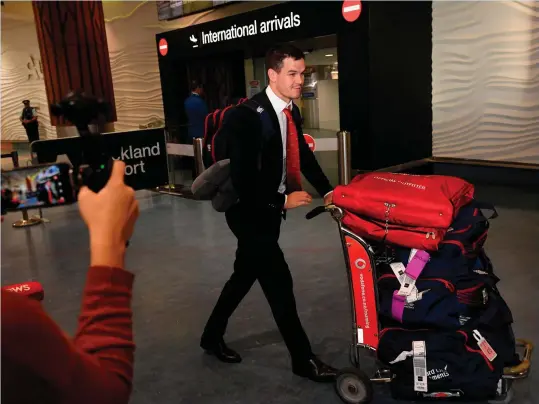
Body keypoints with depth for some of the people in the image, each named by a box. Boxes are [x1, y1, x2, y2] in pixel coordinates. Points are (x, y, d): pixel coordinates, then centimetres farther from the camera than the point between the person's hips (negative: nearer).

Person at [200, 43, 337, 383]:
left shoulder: (292, 111, 2)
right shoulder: (247, 115, -23)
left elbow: (303, 155, 12)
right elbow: (242, 176, -26)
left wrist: (327, 190, 1)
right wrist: (283, 201, -21)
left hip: (269, 209, 8)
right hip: (249, 211, -8)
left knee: (245, 275, 19)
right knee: (279, 282, -2)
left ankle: (213, 336, 39)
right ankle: (303, 359, 15)